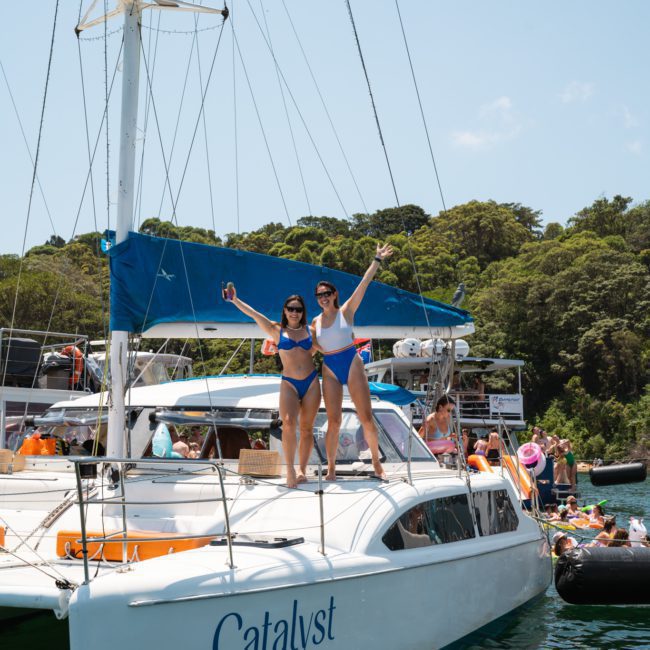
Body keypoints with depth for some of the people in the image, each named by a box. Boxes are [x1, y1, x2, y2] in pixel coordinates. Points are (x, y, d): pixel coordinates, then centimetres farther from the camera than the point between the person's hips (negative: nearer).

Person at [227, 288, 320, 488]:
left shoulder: (310, 330, 9)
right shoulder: (277, 331, 4)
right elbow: (253, 314, -2)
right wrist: (235, 300, -6)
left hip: (311, 382, 2)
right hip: (289, 383, -2)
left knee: (307, 428, 3)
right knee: (288, 423, -21)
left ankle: (302, 470, 8)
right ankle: (290, 469, -17)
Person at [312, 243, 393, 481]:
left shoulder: (346, 311, 0)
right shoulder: (315, 322, 9)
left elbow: (363, 284, -7)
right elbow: (315, 347, 19)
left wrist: (377, 261, -12)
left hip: (352, 364, -2)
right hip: (329, 369, 2)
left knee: (366, 418, -2)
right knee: (333, 421, -1)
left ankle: (376, 462, 12)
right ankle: (331, 468, 7)